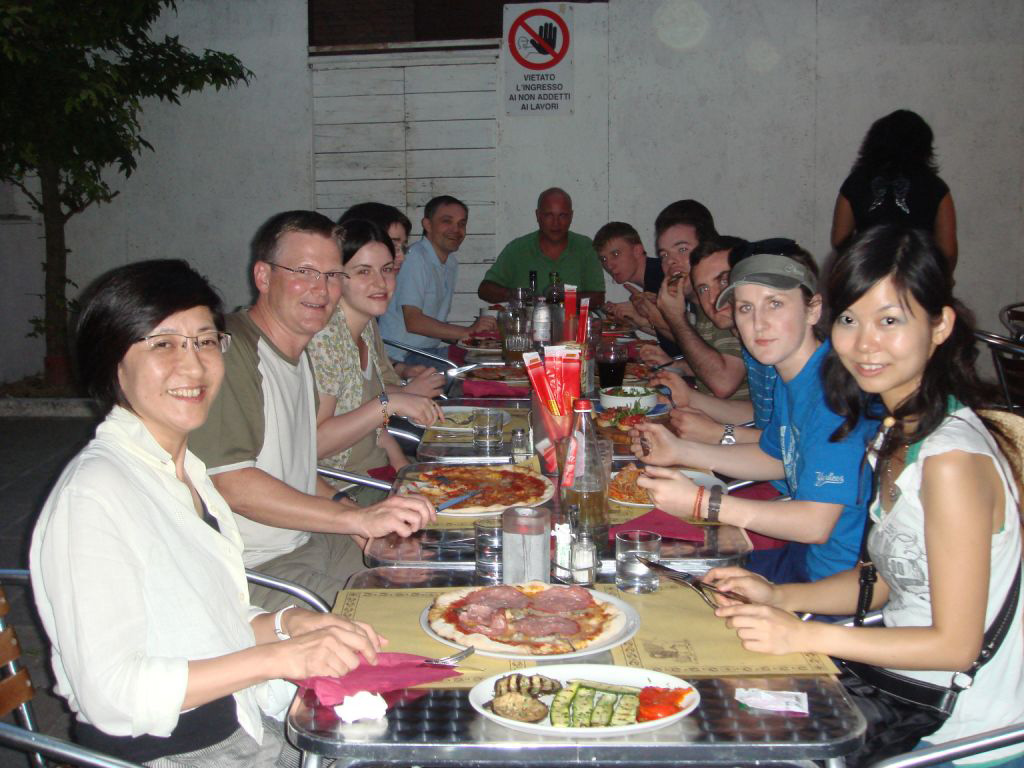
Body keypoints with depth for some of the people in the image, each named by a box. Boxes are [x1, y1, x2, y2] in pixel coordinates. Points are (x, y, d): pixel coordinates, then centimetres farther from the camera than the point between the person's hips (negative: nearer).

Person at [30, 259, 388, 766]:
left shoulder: (183, 468, 8)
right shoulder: (93, 494, -20)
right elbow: (111, 696, -23)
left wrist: (289, 624, -4)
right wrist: (276, 656, -24)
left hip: (243, 721, 8)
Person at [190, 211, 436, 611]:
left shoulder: (298, 353, 15)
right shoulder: (228, 353, -18)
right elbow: (230, 483, -27)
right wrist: (356, 518, -30)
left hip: (308, 541, 10)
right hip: (253, 570, -10)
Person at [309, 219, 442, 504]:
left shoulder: (368, 325, 7)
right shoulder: (323, 336, -20)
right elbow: (314, 442, -25)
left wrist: (404, 467, 4)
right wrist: (389, 403, -26)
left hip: (377, 475, 9)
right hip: (340, 492, -8)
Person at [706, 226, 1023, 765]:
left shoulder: (951, 457, -25)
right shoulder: (898, 431, 3)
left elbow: (955, 644, -22)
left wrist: (803, 636, -22)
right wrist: (780, 597, -2)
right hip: (902, 685, 7)